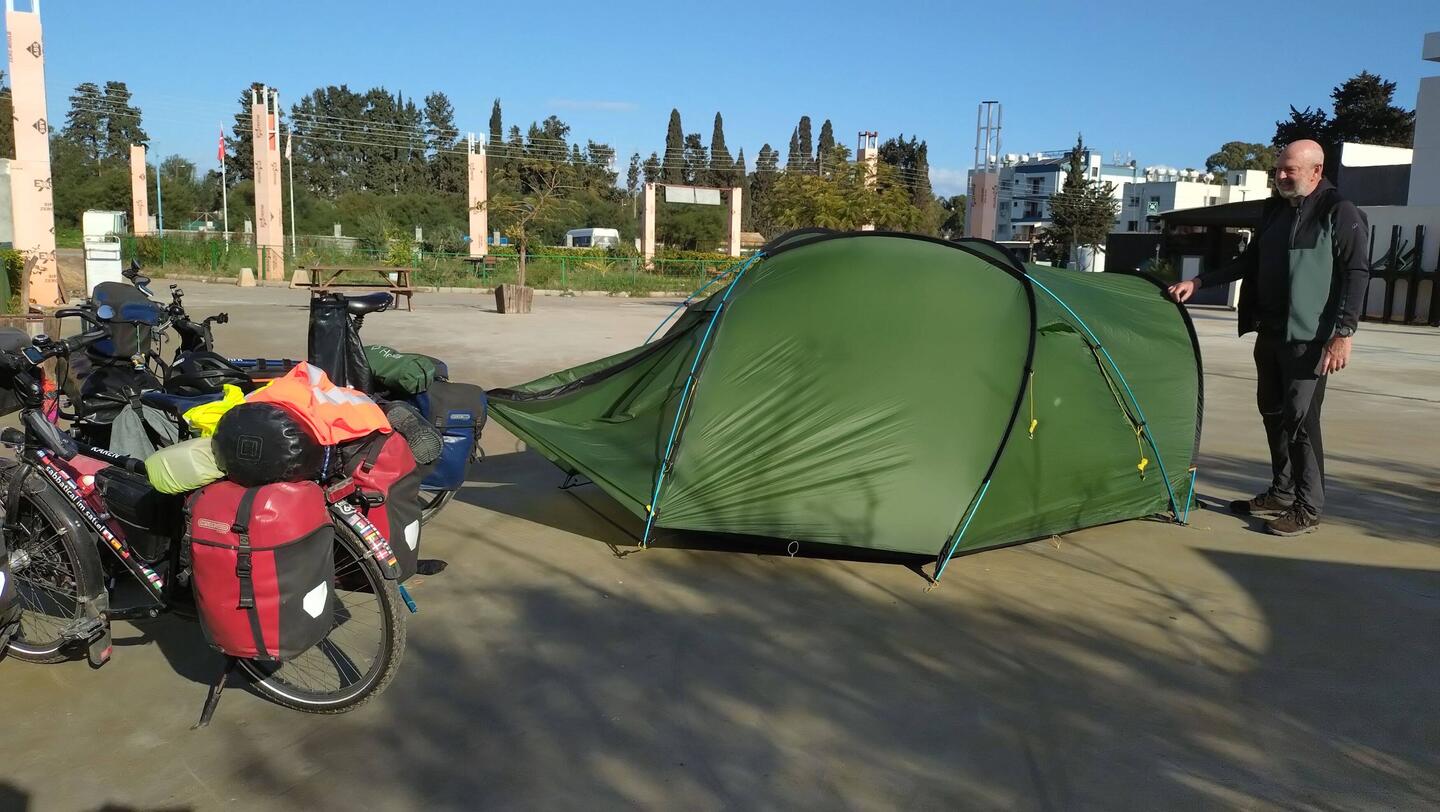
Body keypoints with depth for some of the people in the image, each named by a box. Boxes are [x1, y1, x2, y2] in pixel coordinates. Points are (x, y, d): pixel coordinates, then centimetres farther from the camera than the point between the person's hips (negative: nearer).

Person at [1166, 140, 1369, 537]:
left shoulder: (1340, 213, -9)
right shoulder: (1275, 210, 13)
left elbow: (1356, 274, -13)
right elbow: (1248, 262, 20)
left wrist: (1343, 332, -18)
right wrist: (1199, 282, 11)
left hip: (1308, 336, -8)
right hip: (1270, 332, 8)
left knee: (1301, 419, -5)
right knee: (1273, 413, 13)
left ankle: (1308, 508, 5)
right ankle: (1281, 494, 26)